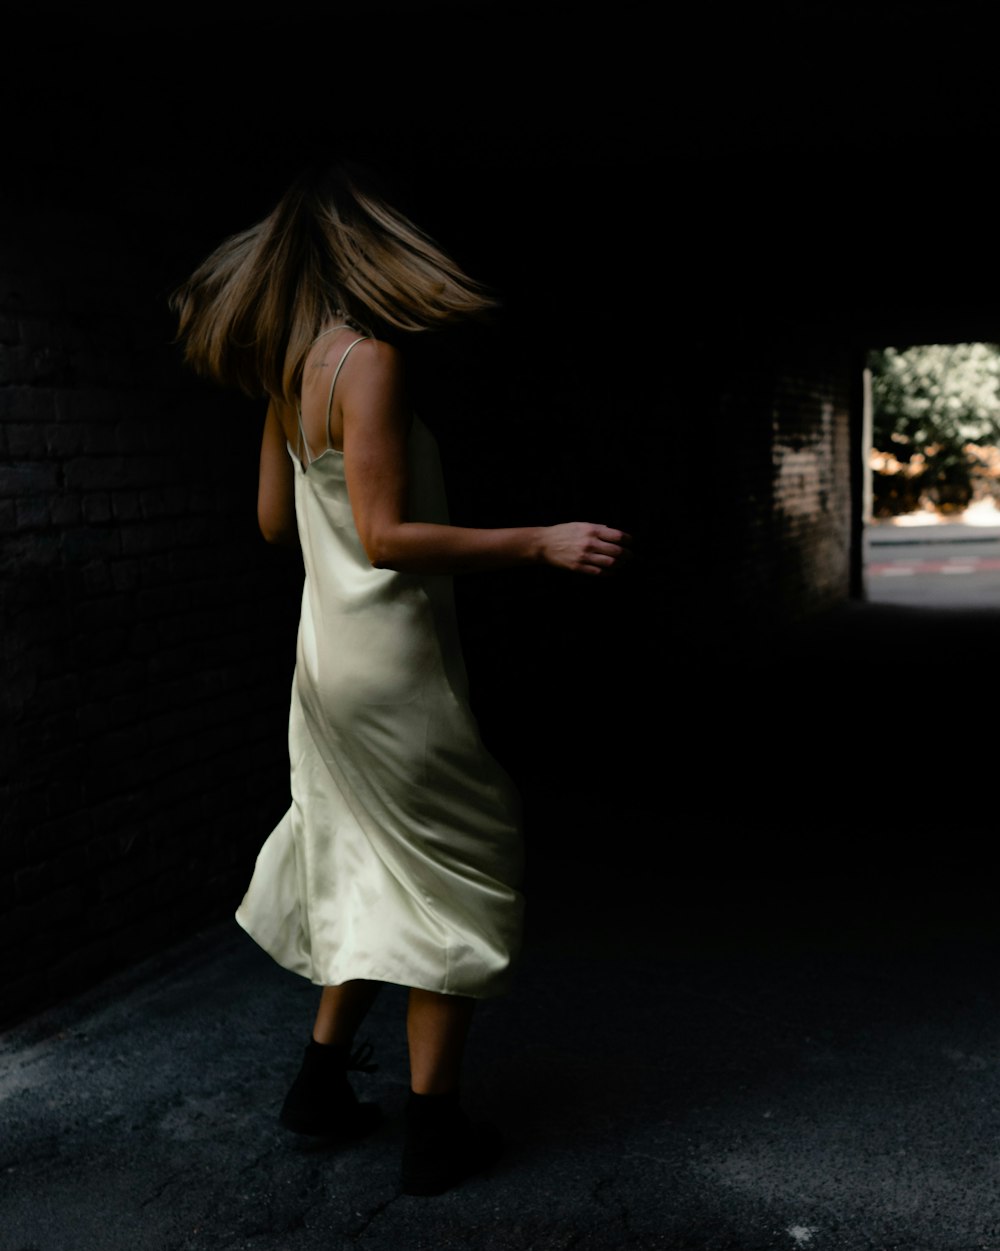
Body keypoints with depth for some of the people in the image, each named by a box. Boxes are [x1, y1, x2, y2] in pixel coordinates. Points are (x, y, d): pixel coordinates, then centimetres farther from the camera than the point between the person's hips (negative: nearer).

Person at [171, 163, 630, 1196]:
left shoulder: (288, 370, 8)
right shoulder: (367, 359, -19)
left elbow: (274, 520, 14)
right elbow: (387, 538, -22)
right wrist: (542, 542, -22)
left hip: (332, 655, 9)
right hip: (390, 660, -9)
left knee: (381, 877, 21)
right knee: (461, 879, 4)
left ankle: (322, 1080, 29)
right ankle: (432, 1130, 10)